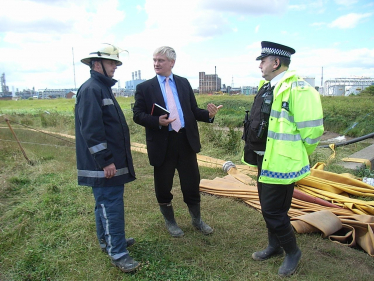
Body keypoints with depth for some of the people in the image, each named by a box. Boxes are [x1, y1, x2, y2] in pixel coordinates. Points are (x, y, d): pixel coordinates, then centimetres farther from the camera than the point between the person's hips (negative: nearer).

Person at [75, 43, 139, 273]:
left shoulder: (104, 88, 16)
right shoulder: (90, 89, -15)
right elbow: (91, 130, -22)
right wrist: (105, 161, -22)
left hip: (112, 161, 10)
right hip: (103, 164, -10)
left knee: (107, 203, 19)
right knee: (111, 205, -3)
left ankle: (108, 240, 34)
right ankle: (117, 253, 8)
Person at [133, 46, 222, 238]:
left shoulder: (184, 83, 10)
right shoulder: (144, 88, 1)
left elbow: (193, 110, 10)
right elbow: (137, 115, -3)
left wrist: (209, 114, -10)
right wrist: (157, 121, -21)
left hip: (186, 140, 2)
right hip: (162, 143, -2)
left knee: (192, 183, 11)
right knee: (163, 186, 11)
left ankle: (197, 219, 34)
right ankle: (170, 222, 34)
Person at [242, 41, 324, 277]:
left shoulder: (297, 89, -18)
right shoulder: (268, 87, 10)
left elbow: (311, 131, -18)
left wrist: (296, 158, -6)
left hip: (280, 163, -9)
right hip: (266, 160, 9)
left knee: (273, 211, 1)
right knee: (268, 207, 20)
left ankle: (293, 252, 25)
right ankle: (274, 246, 40)